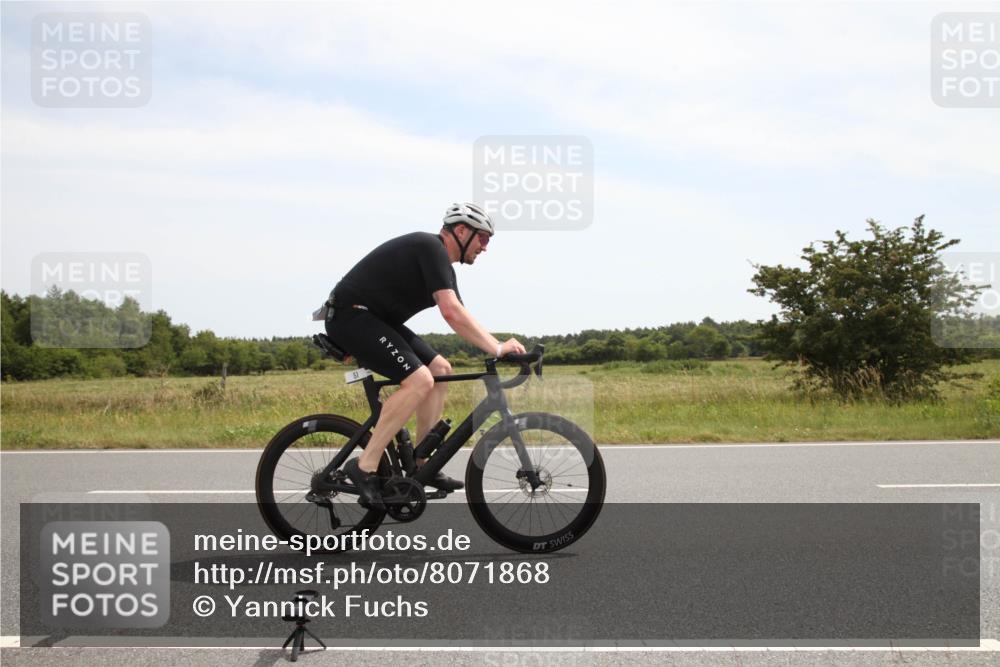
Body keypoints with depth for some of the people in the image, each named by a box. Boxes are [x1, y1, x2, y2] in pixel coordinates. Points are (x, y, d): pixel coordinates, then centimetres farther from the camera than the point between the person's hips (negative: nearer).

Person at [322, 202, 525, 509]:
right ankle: (365, 467, -19)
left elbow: (459, 316, 16)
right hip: (351, 315, -11)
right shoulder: (432, 248, -16)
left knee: (440, 370, 8)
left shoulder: (442, 265, 16)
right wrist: (497, 348, -25)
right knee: (418, 379, -23)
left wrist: (498, 347, 6)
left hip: (375, 319, 11)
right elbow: (451, 312, -27)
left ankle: (421, 464, 10)